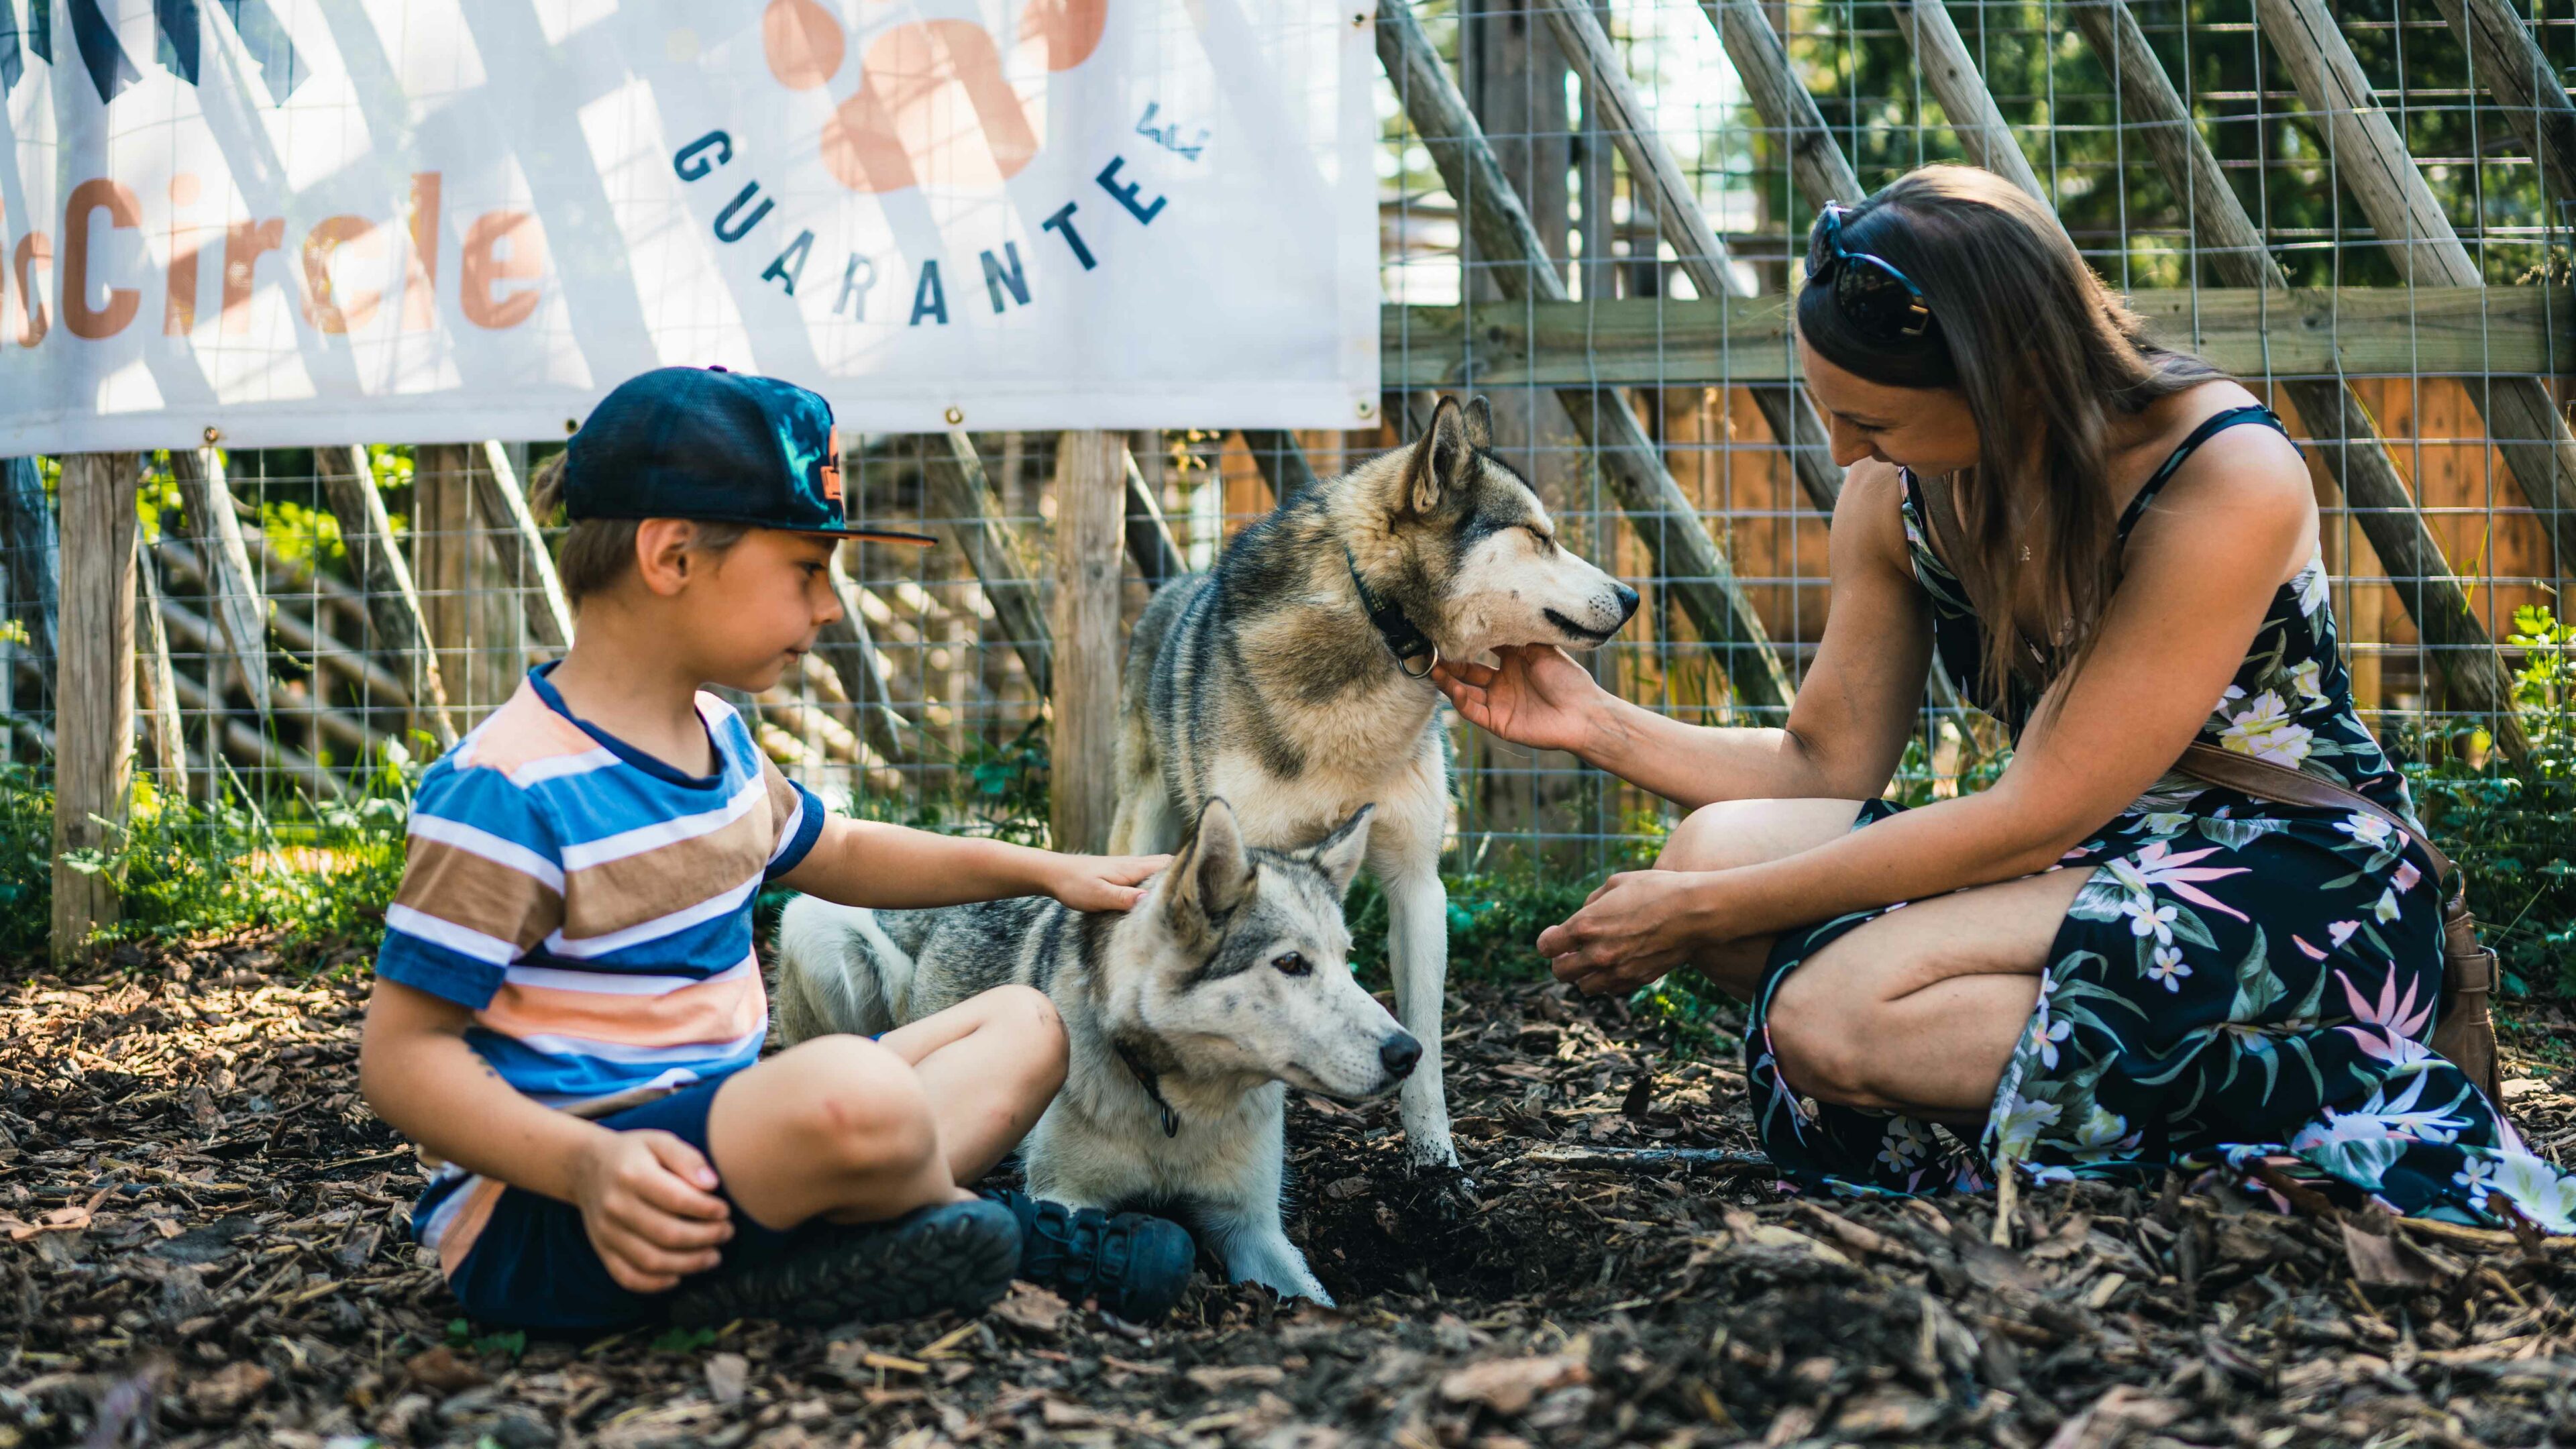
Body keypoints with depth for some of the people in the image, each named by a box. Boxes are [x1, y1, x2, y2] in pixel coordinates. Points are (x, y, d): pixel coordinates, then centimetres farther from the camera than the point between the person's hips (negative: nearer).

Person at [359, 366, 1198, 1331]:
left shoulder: (712, 737, 13)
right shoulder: (509, 791, -18)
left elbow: (832, 853, 33)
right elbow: (403, 1053, -19)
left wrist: (1046, 871, 27)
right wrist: (588, 1164, -34)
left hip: (710, 1131, 11)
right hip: (539, 1207, -10)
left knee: (1021, 1026, 14)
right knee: (851, 1094, -38)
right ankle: (986, 1230, -1)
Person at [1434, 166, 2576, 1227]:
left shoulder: (2225, 481, -23)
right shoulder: (1900, 494, -2)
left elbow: (2033, 817, -22)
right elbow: (1829, 765, 8)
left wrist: (1700, 916, -20)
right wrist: (1599, 725, -9)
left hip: (2301, 886, -7)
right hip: (2095, 868, 7)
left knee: (1835, 1019, -28)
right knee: (1719, 843, -17)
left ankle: (2321, 1094, -18)